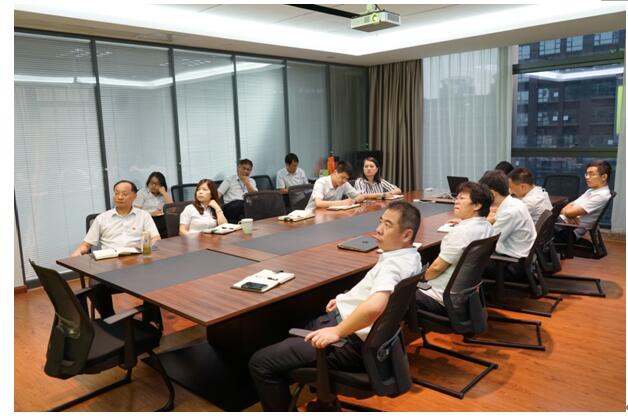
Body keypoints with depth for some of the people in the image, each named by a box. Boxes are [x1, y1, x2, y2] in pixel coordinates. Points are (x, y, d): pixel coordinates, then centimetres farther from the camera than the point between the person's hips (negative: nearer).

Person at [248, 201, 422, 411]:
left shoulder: (393, 265, -25)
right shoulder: (411, 256, 5)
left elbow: (374, 307, -44)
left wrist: (337, 331, -31)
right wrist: (346, 299, 14)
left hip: (352, 342, -10)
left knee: (260, 362, -8)